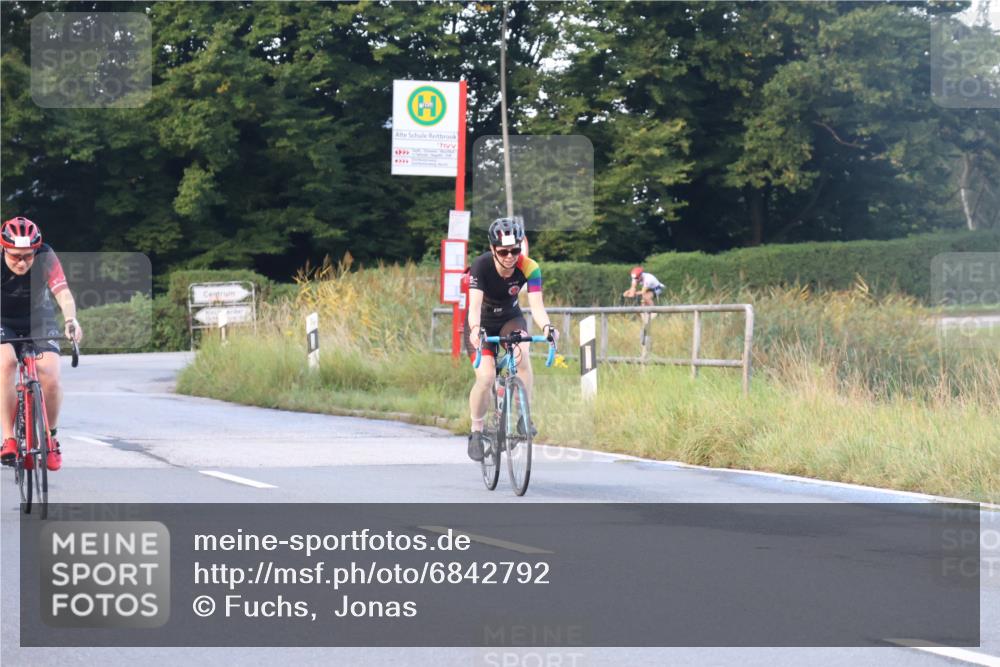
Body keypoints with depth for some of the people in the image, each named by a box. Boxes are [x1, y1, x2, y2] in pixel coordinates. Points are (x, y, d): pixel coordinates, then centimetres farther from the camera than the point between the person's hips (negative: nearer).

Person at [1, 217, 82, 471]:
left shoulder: (45, 257, -24)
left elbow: (63, 293, -36)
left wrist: (71, 320, -56)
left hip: (39, 322, 1)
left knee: (50, 378, -21)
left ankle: (50, 438, 5)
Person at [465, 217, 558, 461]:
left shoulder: (529, 268, -24)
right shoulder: (481, 265, -29)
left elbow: (536, 305, -32)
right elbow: (475, 305, -38)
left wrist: (547, 326, -53)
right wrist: (475, 329, -59)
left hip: (511, 319, 1)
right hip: (483, 322, -1)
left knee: (522, 355, -31)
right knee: (486, 376, -20)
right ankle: (476, 432, 1)